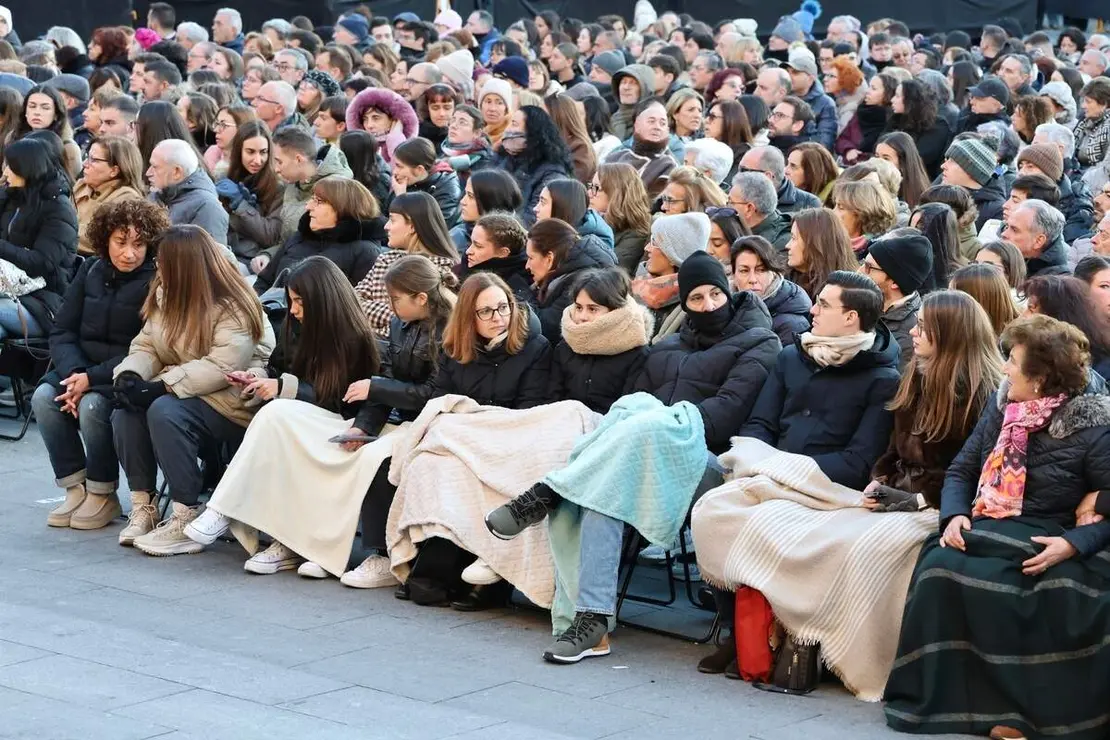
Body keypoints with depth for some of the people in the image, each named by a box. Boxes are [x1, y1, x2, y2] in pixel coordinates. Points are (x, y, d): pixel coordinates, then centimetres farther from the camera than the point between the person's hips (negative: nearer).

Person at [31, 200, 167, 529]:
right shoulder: (90, 272, 6)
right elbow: (62, 332, 3)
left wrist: (92, 378, -23)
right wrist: (74, 372, -17)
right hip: (82, 367, 5)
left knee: (92, 406, -32)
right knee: (44, 398, -22)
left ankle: (103, 494, -10)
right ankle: (75, 487, -8)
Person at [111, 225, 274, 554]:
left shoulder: (233, 311, -17)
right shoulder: (166, 296, 9)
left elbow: (221, 367, -27)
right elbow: (146, 345, 7)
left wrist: (162, 386, -31)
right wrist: (129, 374, -15)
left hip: (235, 406, -8)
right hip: (182, 392, 8)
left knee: (165, 412, -33)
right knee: (125, 411, -20)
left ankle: (186, 521, -27)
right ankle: (142, 507, -11)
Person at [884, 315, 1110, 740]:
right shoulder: (1000, 407, 14)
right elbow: (961, 471, 17)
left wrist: (1073, 544, -24)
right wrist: (955, 515, -3)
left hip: (1044, 543, -5)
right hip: (986, 533, 5)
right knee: (940, 564, -27)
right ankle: (937, 699, -22)